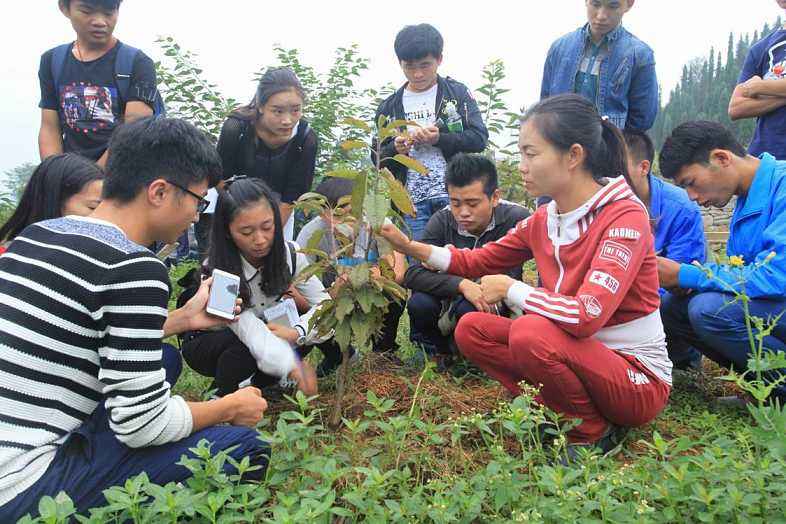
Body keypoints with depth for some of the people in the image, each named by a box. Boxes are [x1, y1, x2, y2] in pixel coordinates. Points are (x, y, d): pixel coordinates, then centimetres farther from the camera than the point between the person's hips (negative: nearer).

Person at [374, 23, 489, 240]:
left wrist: (439, 138, -15)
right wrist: (395, 148, -10)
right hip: (413, 202, 2)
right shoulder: (389, 107, 12)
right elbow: (378, 157, 12)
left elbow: (480, 138, -2)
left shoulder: (458, 93, 6)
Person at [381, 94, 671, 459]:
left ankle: (593, 433, -6)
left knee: (530, 332, -31)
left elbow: (586, 316, -34)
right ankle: (562, 414, 1)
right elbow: (478, 262, 11)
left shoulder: (624, 217, -22)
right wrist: (410, 246, 0)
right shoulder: (543, 220, 0)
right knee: (471, 329, -3)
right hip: (580, 357, 7)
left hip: (638, 379, -7)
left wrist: (509, 288, -19)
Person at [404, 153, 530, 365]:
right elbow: (413, 274, -20)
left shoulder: (516, 219, -20)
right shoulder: (442, 221, -11)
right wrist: (461, 285, -35)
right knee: (419, 304, -27)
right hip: (453, 301, 3)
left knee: (467, 309, -34)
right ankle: (439, 352, 6)